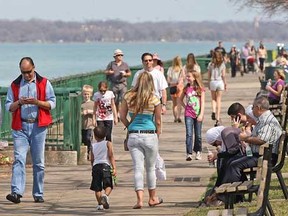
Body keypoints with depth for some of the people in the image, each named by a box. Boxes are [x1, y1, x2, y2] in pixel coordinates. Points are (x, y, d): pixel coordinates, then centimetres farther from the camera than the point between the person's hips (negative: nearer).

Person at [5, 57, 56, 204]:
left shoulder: (44, 83, 6)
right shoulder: (14, 85, 11)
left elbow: (52, 103, 3)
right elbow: (8, 106, 10)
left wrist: (37, 102, -13)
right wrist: (19, 102, -10)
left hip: (38, 126, 0)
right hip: (20, 127, 1)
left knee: (38, 162, 3)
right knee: (19, 159, -12)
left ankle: (38, 194, 11)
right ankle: (17, 192, -21)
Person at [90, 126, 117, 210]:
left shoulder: (93, 145, 13)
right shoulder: (108, 144, 6)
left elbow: (92, 159, 15)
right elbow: (111, 156, -3)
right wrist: (114, 168, -6)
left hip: (96, 166, 2)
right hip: (105, 165, -2)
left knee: (97, 188, 6)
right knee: (108, 185, 1)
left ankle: (100, 204, 1)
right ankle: (105, 195, -29)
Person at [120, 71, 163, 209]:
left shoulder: (128, 97, -1)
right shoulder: (154, 99, -6)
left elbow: (122, 117, 3)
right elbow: (158, 122, 0)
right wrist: (157, 136, 11)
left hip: (133, 136, 1)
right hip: (150, 135, -1)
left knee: (138, 168, 1)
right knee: (150, 168, 14)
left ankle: (140, 199, -11)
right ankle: (152, 198, 26)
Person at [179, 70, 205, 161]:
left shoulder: (200, 88, -2)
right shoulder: (186, 88, 5)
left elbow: (202, 102, -5)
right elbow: (180, 99, 20)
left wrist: (201, 114, -13)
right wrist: (185, 106, 6)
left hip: (198, 115, -1)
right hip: (188, 115, 1)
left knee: (198, 135, 7)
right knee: (189, 134, -8)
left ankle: (198, 152, 22)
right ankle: (189, 153, -10)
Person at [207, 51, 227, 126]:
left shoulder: (211, 64, 0)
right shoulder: (222, 64, -3)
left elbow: (209, 76, 2)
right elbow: (223, 75, -5)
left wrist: (209, 84, 12)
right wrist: (225, 84, 4)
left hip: (212, 82, 0)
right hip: (220, 82, 0)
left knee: (213, 99, 17)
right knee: (218, 100, 6)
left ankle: (213, 111, -11)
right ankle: (218, 118, 2)